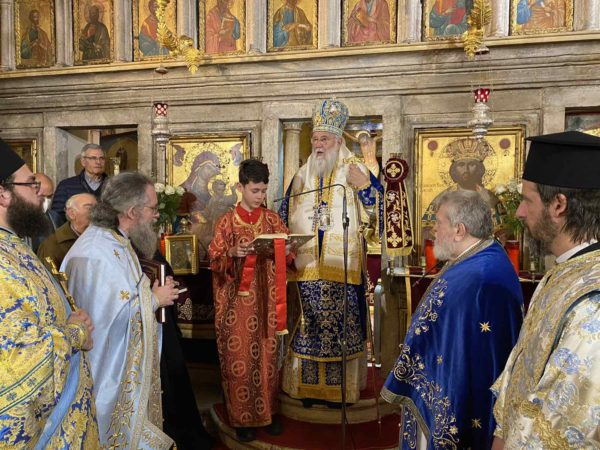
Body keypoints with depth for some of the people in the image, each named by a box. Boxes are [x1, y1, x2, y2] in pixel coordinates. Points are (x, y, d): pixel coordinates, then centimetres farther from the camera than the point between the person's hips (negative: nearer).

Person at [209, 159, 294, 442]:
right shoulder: (227, 221, -2)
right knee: (240, 358, 3)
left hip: (266, 299, 3)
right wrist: (233, 253, -24)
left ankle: (268, 411, 27)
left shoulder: (272, 219, 6)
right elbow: (214, 259, -4)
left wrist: (285, 249, -15)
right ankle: (241, 417, 18)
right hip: (238, 300, -2)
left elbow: (287, 251, 8)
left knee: (267, 354, 10)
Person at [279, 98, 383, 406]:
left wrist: (364, 185, -20)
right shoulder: (302, 175, 13)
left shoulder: (355, 171, 1)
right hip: (306, 264, 3)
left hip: (341, 264, -3)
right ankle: (308, 386, 21)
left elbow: (381, 207, -5)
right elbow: (285, 217, 17)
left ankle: (338, 387, 17)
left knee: (340, 323, 2)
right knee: (308, 324, 8)